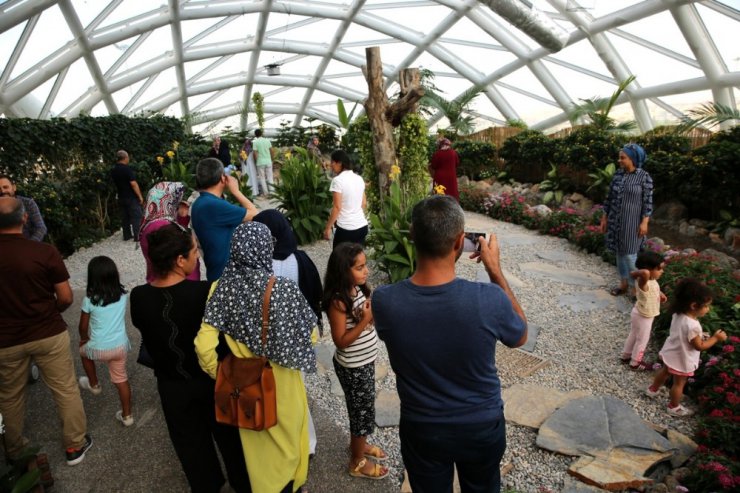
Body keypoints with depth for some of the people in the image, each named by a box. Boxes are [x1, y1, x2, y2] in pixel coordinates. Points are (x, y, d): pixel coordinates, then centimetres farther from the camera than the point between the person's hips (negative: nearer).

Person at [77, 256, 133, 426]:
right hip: (120, 346, 2)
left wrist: (84, 339, 19)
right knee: (121, 379, 16)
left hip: (99, 349, -2)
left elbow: (83, 326, -3)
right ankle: (127, 415, 24)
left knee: (84, 350, 32)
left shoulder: (89, 299, -15)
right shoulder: (123, 296, -5)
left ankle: (94, 385, 47)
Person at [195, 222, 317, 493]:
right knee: (286, 438, 26)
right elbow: (310, 335, -11)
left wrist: (217, 373, -2)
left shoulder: (223, 288, -17)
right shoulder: (285, 289, -23)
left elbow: (204, 345, -19)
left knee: (256, 443, 26)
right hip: (282, 382, -1)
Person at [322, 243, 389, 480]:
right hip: (353, 368, -7)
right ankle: (358, 462, 32)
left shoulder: (359, 289, -3)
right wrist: (365, 320, -31)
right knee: (363, 412, 10)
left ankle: (359, 444, 49)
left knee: (362, 409, 25)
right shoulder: (338, 301, -27)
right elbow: (341, 341, -24)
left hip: (365, 362, 7)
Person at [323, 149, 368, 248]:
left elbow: (337, 207, -15)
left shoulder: (338, 180, -13)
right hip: (362, 226, 7)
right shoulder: (359, 179, 8)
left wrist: (328, 227, -8)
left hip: (345, 228, -7)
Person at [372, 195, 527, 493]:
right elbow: (519, 338, -8)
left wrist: (424, 250, -8)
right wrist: (495, 271, -7)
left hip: (421, 430, 0)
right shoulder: (489, 299, -32)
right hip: (482, 428, 0)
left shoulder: (383, 301, -28)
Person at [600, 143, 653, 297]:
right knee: (619, 253, 12)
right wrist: (604, 217, 9)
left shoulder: (644, 177, -9)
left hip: (632, 223, -5)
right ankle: (623, 284, 26)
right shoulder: (618, 174, 4)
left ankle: (634, 288, 10)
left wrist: (644, 222, -14)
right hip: (616, 221, 5)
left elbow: (647, 202, -9)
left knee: (630, 255, -3)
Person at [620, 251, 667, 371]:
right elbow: (645, 273, -62)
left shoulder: (651, 281, -7)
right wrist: (635, 273, -43)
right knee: (642, 340, 12)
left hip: (639, 313, 8)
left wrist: (660, 293, 3)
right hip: (643, 317, -8)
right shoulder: (644, 283, -37)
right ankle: (635, 363, 30)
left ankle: (626, 356, 42)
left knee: (633, 335, 24)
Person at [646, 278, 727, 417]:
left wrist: (699, 337, 1)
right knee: (679, 383, 15)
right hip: (682, 360, -8)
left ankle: (653, 389, 53)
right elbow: (699, 346, -25)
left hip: (671, 353, 8)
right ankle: (674, 407, 35)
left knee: (665, 372, 32)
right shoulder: (692, 326, -38)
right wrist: (716, 338, -16)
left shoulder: (678, 315, -13)